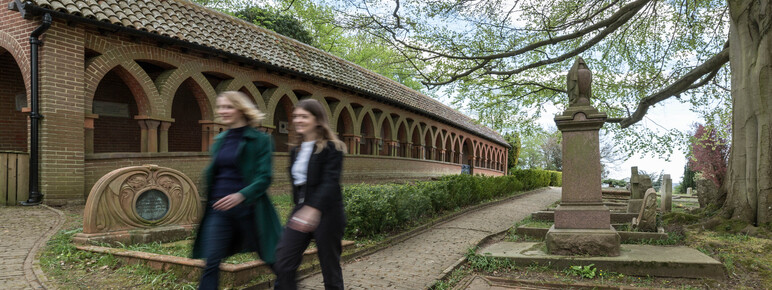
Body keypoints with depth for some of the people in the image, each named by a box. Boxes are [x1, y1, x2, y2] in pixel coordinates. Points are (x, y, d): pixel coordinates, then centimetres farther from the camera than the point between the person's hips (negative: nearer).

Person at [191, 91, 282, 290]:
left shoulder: (260, 140, -7)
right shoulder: (219, 140, 11)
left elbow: (264, 177, -15)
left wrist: (241, 195, -30)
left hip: (249, 207, -4)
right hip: (219, 209, 5)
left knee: (271, 259, 11)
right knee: (211, 262, -4)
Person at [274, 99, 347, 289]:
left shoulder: (331, 148, -9)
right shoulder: (295, 151, 13)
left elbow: (330, 182, -22)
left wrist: (313, 209, -34)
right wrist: (300, 209, 18)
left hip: (326, 215, -6)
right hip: (301, 213, 6)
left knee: (330, 269, 5)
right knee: (282, 264, -1)